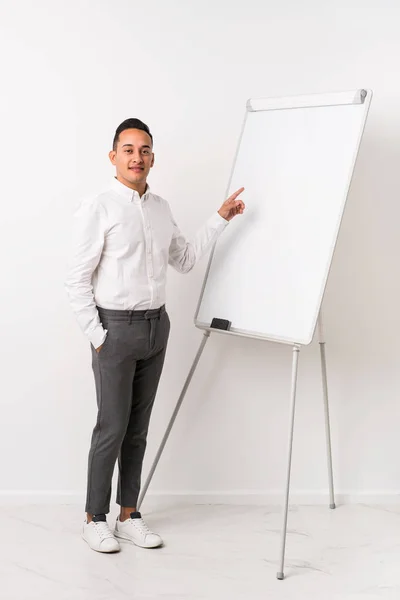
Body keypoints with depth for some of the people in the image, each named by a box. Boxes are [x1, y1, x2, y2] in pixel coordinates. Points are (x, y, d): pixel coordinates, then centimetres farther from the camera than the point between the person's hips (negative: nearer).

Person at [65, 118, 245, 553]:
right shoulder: (97, 209, -12)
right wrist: (97, 337, -13)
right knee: (112, 427, -2)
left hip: (156, 326, 6)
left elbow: (185, 260, 19)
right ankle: (95, 519, 13)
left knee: (138, 427, 11)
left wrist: (221, 219, 13)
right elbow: (77, 281, -12)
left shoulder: (160, 208, 9)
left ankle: (128, 516, 21)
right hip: (115, 328, -6)